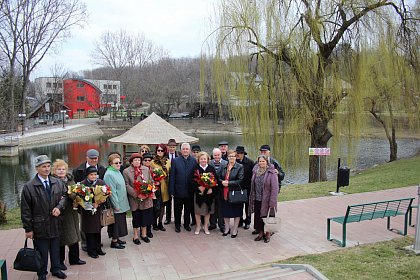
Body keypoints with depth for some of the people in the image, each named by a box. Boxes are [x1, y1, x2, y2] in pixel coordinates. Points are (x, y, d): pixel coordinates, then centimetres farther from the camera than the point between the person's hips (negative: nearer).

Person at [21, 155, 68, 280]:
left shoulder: (57, 183, -1)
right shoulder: (29, 187, -12)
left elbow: (64, 195, 13)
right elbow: (25, 210, -9)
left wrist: (59, 207, -8)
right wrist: (28, 229, -8)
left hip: (55, 224, 4)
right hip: (40, 226, -3)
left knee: (55, 250, 18)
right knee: (42, 252, 12)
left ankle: (56, 269, 38)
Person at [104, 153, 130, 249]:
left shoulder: (118, 171, 10)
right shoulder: (109, 174, -19)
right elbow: (112, 191, -20)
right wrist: (116, 205, -19)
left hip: (121, 204, 9)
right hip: (116, 204, -9)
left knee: (120, 222, 16)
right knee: (116, 222, 2)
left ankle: (116, 238, 29)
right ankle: (114, 241, 14)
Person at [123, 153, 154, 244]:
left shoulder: (146, 169, 5)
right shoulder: (126, 171, -5)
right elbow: (127, 185, -9)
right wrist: (136, 194, -17)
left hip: (146, 199, 3)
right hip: (135, 199, -3)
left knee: (145, 217, 11)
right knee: (136, 218, 8)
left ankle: (143, 234, 30)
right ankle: (135, 236, 25)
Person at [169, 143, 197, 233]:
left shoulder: (194, 161, -1)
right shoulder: (175, 161, -3)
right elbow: (172, 177, -5)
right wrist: (172, 191, -8)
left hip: (189, 190, 1)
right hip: (178, 190, -1)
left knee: (188, 209, 15)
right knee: (177, 210, 12)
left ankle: (186, 224, 31)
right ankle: (177, 225, 29)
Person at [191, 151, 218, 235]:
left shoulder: (211, 169, 3)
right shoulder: (196, 169, 0)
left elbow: (215, 180, 0)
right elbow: (192, 181, -5)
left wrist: (211, 189, -14)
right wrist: (198, 187, -21)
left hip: (209, 193, 1)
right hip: (198, 193, -1)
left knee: (207, 210, 9)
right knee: (197, 211, 6)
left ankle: (206, 227, 23)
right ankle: (198, 226, 23)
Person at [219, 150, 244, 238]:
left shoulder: (240, 167, -6)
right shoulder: (223, 166, 7)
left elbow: (240, 180, -13)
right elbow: (219, 178, 11)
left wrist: (228, 183, -18)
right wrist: (222, 182, -11)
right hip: (225, 193, 4)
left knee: (236, 212, 6)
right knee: (225, 211, 13)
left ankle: (235, 230, 20)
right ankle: (227, 228, 29)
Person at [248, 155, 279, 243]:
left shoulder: (271, 173, -12)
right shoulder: (255, 171, 5)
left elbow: (274, 188, -15)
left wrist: (272, 202, -18)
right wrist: (252, 198, 9)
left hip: (266, 200, -5)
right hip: (257, 199, 5)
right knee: (258, 217, 11)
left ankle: (267, 235, 24)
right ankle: (260, 233, 29)